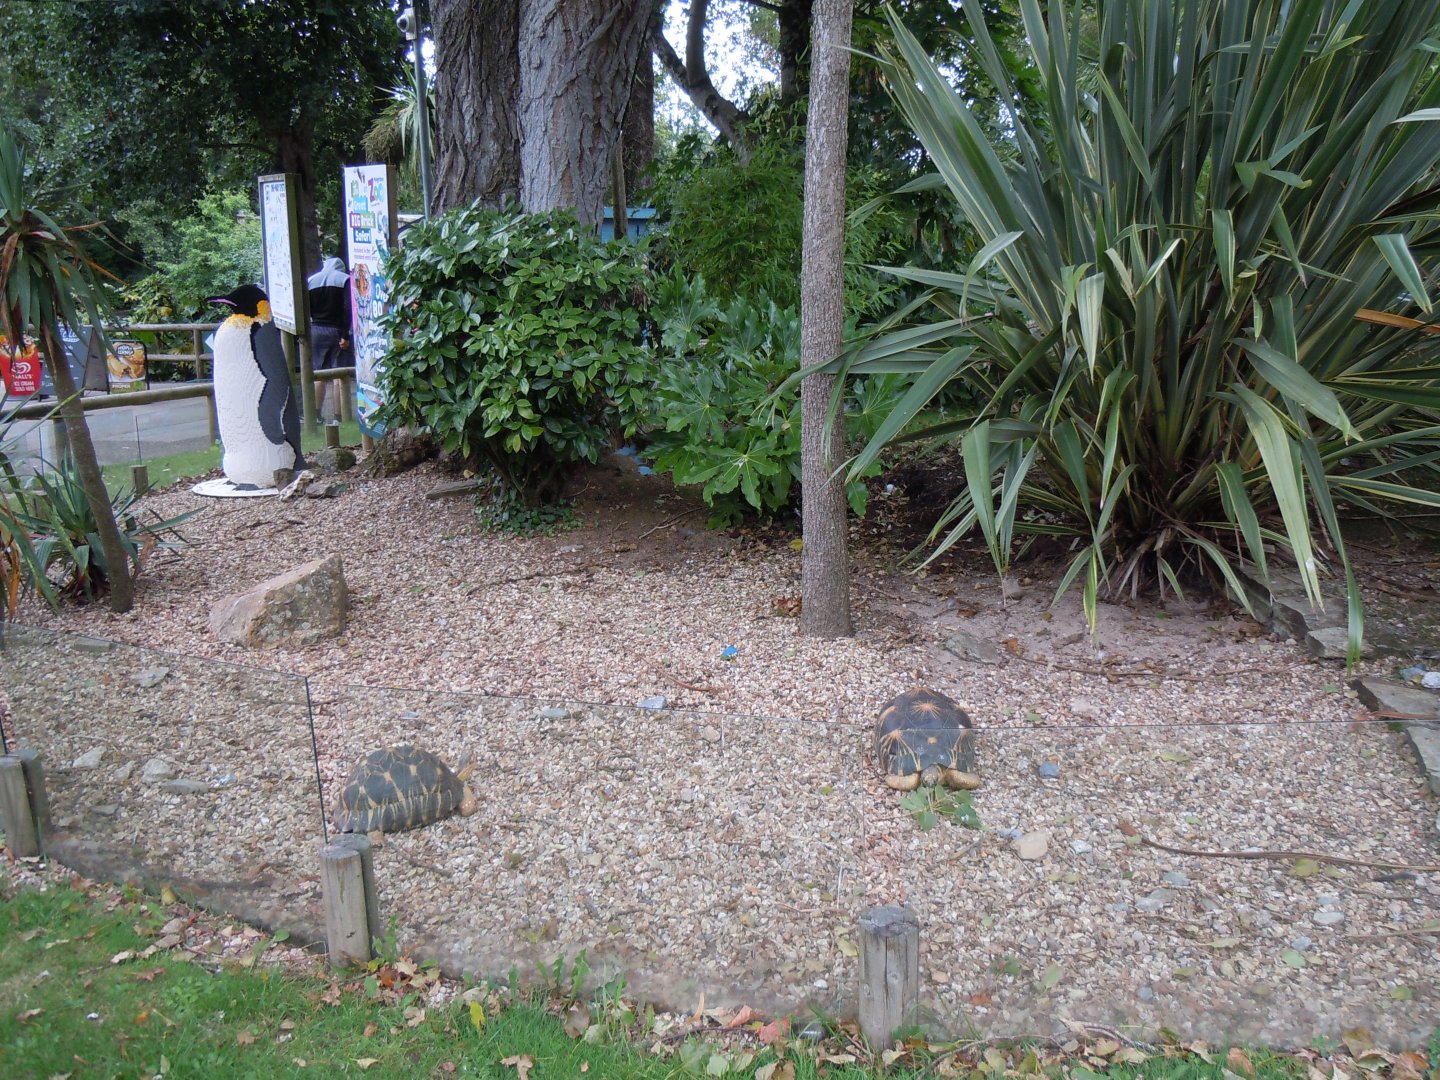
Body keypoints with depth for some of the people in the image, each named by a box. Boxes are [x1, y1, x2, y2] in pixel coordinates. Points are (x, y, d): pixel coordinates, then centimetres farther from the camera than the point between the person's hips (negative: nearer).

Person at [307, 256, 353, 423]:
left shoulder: (310, 280, 8)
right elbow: (348, 309, -14)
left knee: (319, 375, 12)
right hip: (337, 331, -4)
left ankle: (317, 414, 14)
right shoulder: (345, 279, -4)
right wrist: (346, 335, -15)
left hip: (316, 331, 4)